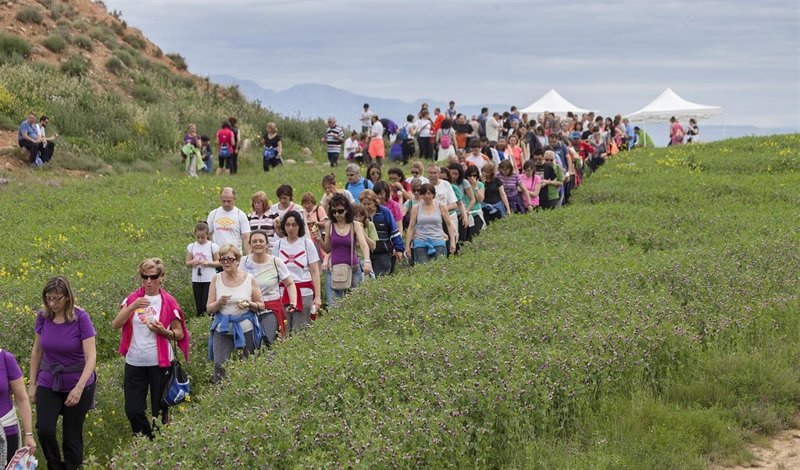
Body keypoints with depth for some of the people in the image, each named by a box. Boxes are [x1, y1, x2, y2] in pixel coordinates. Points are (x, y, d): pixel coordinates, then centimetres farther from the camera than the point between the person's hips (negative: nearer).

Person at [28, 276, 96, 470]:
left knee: (72, 437, 5)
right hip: (48, 383, 3)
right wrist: (32, 384, 7)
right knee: (44, 431, -13)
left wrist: (79, 388, -30)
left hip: (77, 384, -3)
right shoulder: (43, 316, -5)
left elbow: (91, 357, -20)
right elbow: (37, 351, 7)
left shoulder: (80, 318, -17)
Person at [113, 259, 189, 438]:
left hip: (160, 363, -2)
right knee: (132, 410, 2)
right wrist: (132, 306, -20)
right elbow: (115, 325, -7)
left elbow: (180, 334, 3)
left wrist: (164, 331, -17)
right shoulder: (133, 298, 4)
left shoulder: (168, 302, -2)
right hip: (135, 362, 2)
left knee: (159, 410, 8)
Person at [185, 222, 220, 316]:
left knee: (206, 305, -8)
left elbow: (219, 263, -2)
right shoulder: (191, 247, 7)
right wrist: (192, 262, -14)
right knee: (199, 305, 6)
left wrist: (208, 263, -18)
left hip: (209, 280, -3)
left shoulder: (213, 246, -3)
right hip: (196, 279, 3)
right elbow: (187, 263, 8)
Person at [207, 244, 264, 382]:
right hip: (222, 330, 0)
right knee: (220, 368, -11)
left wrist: (249, 304, -15)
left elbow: (261, 306, 6)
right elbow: (209, 309, 5)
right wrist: (219, 303, -16)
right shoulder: (216, 279, 3)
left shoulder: (249, 279, 1)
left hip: (245, 330, 0)